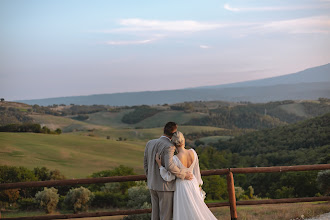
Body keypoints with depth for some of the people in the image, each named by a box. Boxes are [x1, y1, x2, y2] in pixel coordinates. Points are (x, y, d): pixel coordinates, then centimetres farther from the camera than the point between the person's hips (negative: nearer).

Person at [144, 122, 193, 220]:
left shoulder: (150, 143, 4)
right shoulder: (169, 147, -19)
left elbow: (146, 164, 12)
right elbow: (169, 166, -32)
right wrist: (184, 175, -21)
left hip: (152, 185, 7)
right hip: (166, 186, -7)